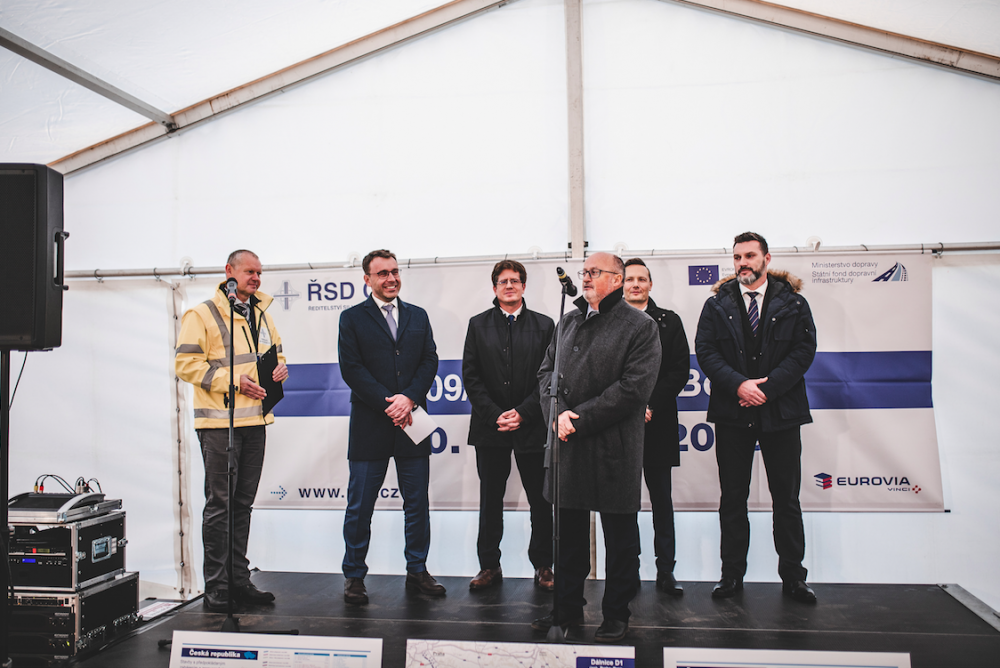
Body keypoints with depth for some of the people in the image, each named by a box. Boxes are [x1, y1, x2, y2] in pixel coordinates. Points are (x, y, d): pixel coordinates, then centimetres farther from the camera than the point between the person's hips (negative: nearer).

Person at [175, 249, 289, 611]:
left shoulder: (262, 315, 17)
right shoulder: (202, 314, -4)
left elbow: (275, 355, 27)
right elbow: (185, 363, -11)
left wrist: (280, 369, 3)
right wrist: (232, 380, -18)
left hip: (255, 420, 7)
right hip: (219, 422, -7)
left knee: (243, 502, 12)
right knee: (219, 504, -3)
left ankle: (239, 580, 20)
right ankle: (216, 586, 6)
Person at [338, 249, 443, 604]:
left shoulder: (418, 316, 13)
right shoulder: (352, 318, 3)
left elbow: (430, 361, 5)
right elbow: (351, 369, -6)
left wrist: (409, 398, -11)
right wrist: (389, 405, -14)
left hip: (412, 422, 3)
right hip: (370, 425, -3)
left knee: (417, 504, 9)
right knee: (360, 506, 3)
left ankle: (417, 571, 21)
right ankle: (354, 576, 16)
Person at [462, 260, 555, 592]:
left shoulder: (544, 325, 4)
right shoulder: (478, 325, 7)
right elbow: (471, 376, 2)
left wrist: (522, 413, -11)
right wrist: (495, 415, -9)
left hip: (532, 426, -1)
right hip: (490, 427, 1)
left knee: (541, 501, 5)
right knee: (490, 500, 8)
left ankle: (543, 565, 19)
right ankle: (489, 565, 20)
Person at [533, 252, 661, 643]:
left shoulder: (640, 327, -5)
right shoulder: (568, 322, 14)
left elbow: (634, 387, -15)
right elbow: (547, 371, 12)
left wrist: (580, 419, -16)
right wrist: (557, 413, -7)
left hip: (614, 449, -5)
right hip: (568, 446, 5)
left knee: (620, 538, 7)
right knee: (569, 534, 14)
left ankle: (617, 615, 22)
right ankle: (567, 611, 27)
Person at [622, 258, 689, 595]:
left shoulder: (669, 322, 8)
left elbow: (680, 370, 1)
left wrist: (651, 406, -10)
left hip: (657, 424, 1)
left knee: (661, 499, 6)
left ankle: (665, 570, 14)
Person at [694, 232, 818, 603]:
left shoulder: (792, 303, 4)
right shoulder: (717, 305, 6)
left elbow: (804, 349, -4)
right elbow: (705, 351, -2)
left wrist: (766, 387, -14)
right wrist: (738, 385, -15)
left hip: (781, 412, 0)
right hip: (732, 414, 1)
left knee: (787, 499, 6)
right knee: (732, 498, 7)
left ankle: (792, 577, 17)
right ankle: (732, 574, 18)